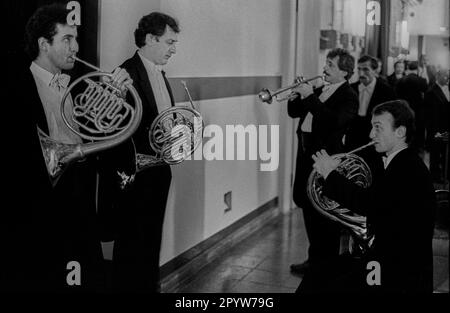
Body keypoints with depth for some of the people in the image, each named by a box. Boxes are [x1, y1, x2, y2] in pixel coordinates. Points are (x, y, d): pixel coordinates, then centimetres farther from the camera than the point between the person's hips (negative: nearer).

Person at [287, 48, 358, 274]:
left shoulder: (348, 97, -9)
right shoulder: (319, 90, 15)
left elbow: (334, 121, -27)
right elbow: (293, 112, 18)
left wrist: (310, 97, -24)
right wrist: (299, 95, -1)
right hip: (306, 154, 9)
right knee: (309, 208, 16)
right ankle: (315, 258, 30)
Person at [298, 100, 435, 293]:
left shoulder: (411, 168, -19)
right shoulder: (395, 163, 12)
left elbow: (370, 204, -30)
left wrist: (330, 174, -18)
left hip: (403, 272, -9)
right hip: (381, 256, 9)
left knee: (330, 288, -18)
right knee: (313, 281, 1)